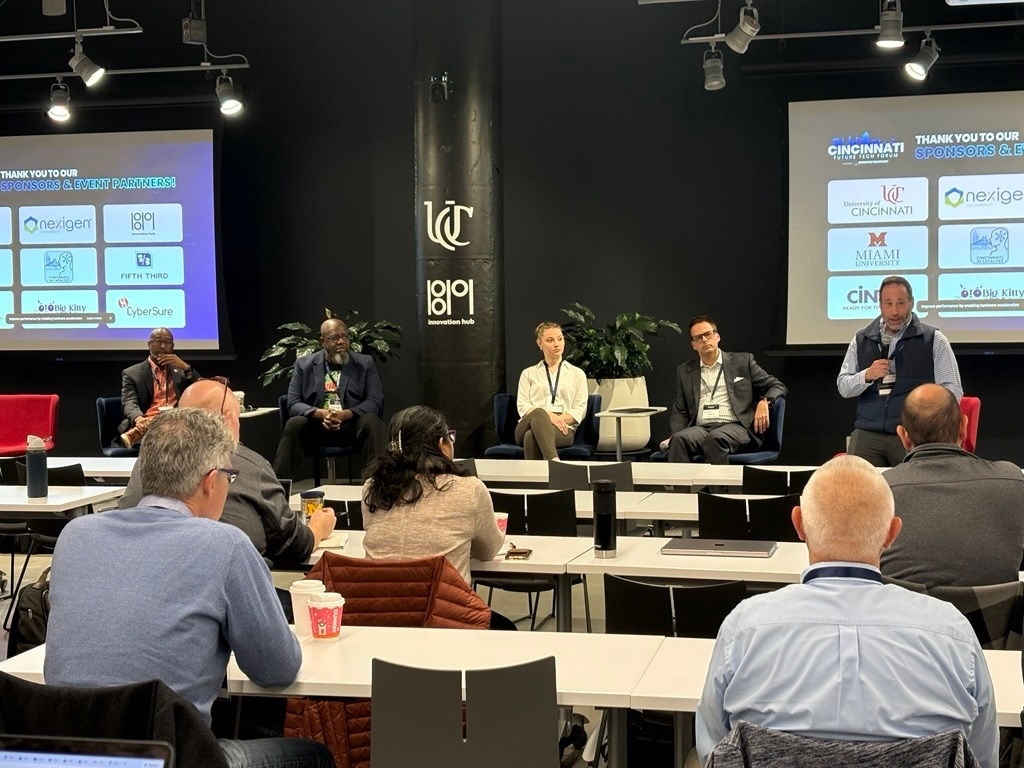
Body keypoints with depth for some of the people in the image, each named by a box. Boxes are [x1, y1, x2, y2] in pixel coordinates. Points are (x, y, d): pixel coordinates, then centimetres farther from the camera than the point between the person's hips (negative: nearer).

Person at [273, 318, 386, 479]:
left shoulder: (365, 363, 9)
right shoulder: (304, 364, 10)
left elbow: (376, 401, -1)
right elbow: (293, 403, 3)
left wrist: (345, 414, -19)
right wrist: (321, 413, -19)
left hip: (353, 424, 0)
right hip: (316, 425, 0)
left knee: (372, 422, -31)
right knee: (294, 425, -28)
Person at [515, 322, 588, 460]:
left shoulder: (577, 373, 22)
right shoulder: (528, 373, 23)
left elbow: (580, 410, 10)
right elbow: (522, 407, 8)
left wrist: (560, 419, -13)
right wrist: (548, 415, -13)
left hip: (563, 429, 0)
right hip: (529, 424, 1)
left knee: (531, 436, -38)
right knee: (539, 413, -40)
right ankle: (554, 462, -59)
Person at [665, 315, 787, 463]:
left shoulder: (743, 361, 14)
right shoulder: (684, 371, 22)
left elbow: (777, 386, 15)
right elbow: (679, 411, 20)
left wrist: (765, 402, -8)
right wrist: (676, 434, -3)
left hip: (735, 426, -2)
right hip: (700, 428, 2)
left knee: (716, 437, -38)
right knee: (679, 439, -33)